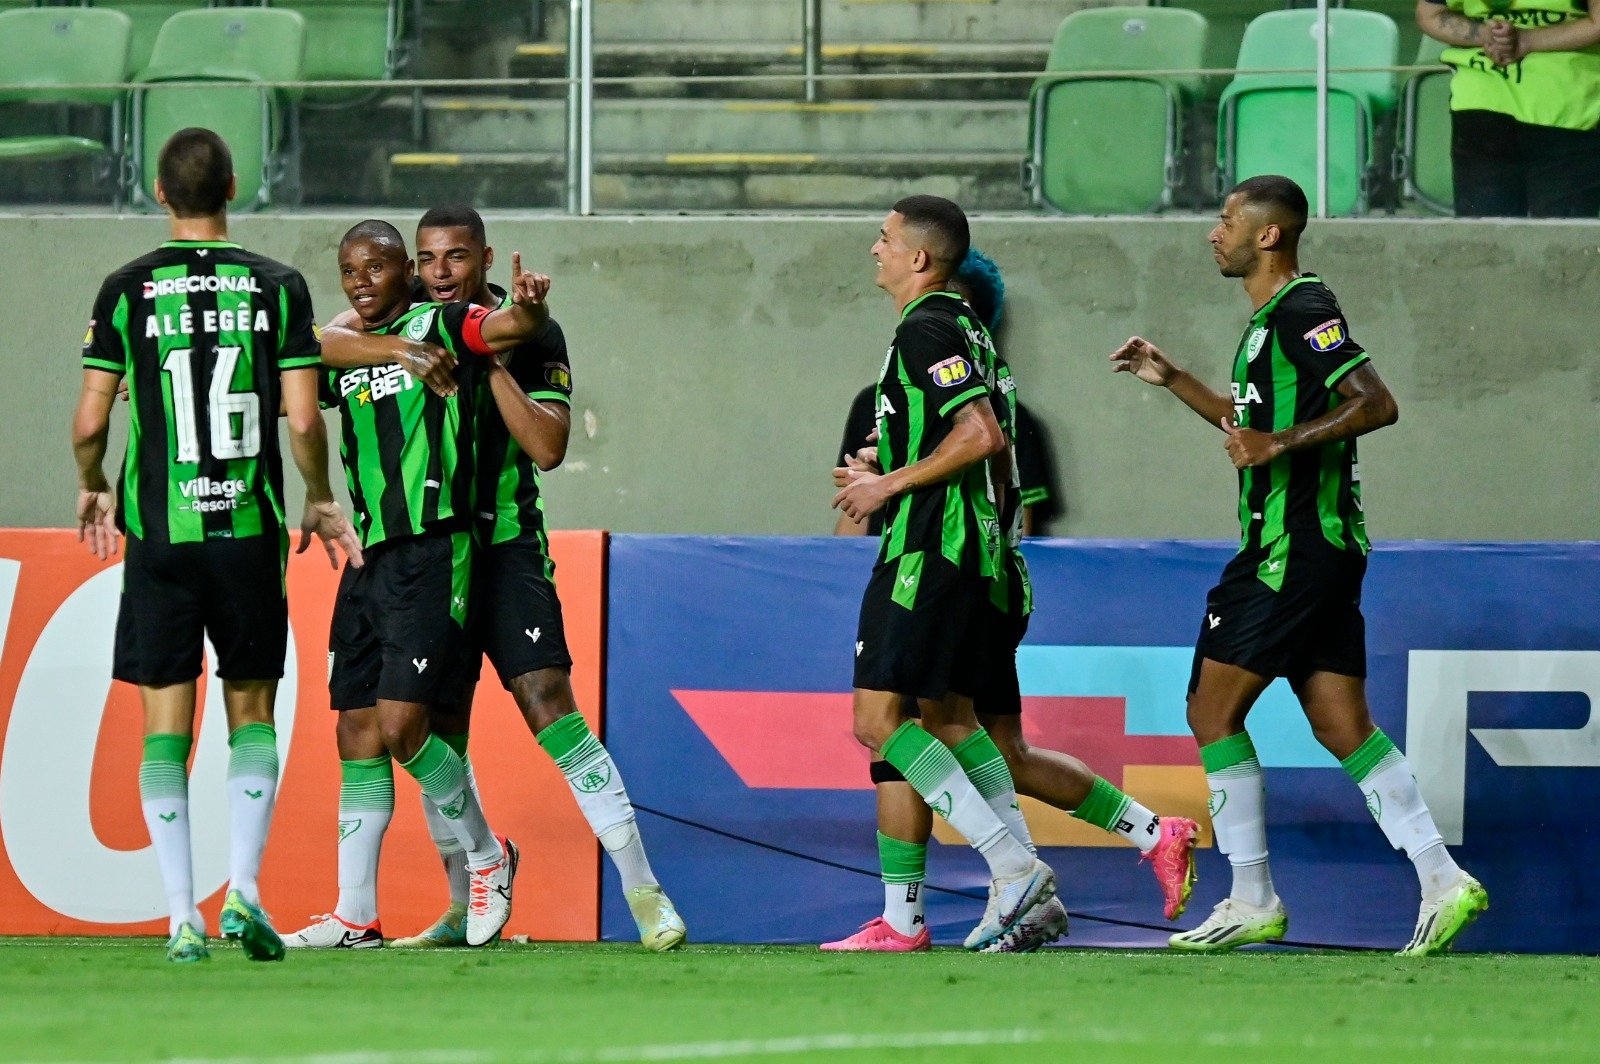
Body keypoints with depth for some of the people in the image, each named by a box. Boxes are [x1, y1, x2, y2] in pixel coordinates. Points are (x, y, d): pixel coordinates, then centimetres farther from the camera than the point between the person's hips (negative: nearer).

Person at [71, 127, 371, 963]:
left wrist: (93, 489, 19)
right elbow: (302, 419, -4)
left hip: (157, 532, 0)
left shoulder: (127, 290, 0)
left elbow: (90, 423, -2)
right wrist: (320, 502, 13)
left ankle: (181, 918, -2)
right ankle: (243, 889, -4)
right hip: (250, 530, 0)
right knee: (252, 714, 12)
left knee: (165, 728, 3)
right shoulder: (277, 287, 0)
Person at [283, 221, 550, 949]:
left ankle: (487, 855, 10)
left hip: (432, 553, -7)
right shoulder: (339, 353, 16)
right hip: (366, 560, 7)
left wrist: (529, 308, -40)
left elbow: (515, 328, -16)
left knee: (400, 726, -12)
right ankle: (356, 917, 10)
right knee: (358, 737, 5)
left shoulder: (443, 328, -1)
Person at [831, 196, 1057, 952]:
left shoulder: (925, 331, -14)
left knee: (879, 721, -10)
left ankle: (1013, 868, -15)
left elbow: (981, 435, -24)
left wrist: (891, 484, -16)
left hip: (927, 549, -10)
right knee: (946, 718, 15)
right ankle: (1027, 891, 10)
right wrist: (882, 478, 20)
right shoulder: (957, 329, 17)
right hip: (961, 548, 10)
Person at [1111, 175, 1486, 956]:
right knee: (1342, 726, 5)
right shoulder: (1271, 319, 18)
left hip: (1294, 550, -10)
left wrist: (1281, 444, -27)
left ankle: (1252, 901, -2)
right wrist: (1172, 380, 28)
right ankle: (1442, 881, -1)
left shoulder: (1302, 312, -13)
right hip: (1326, 548, 10)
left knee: (1213, 711, -5)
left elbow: (1377, 404, -23)